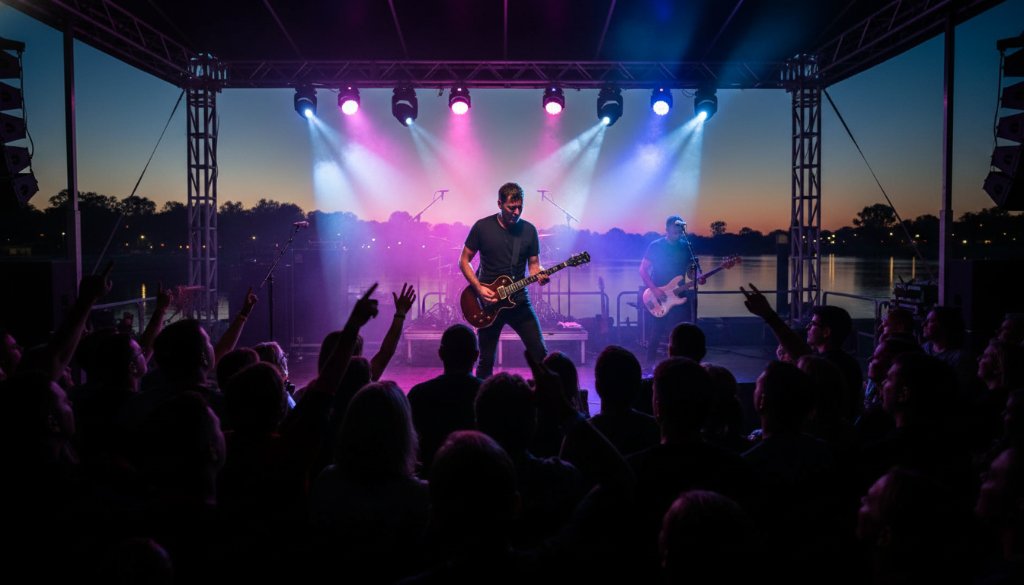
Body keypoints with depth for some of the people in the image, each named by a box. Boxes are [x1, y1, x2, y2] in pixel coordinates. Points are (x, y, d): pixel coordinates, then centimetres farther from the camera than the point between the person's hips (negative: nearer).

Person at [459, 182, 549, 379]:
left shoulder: (529, 230, 2)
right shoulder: (482, 227, -4)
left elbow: (534, 264, 6)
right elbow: (464, 261, 1)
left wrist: (540, 275, -18)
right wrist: (479, 288, -12)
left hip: (519, 301, 1)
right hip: (488, 303, -1)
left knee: (539, 352, -5)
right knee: (486, 359, 6)